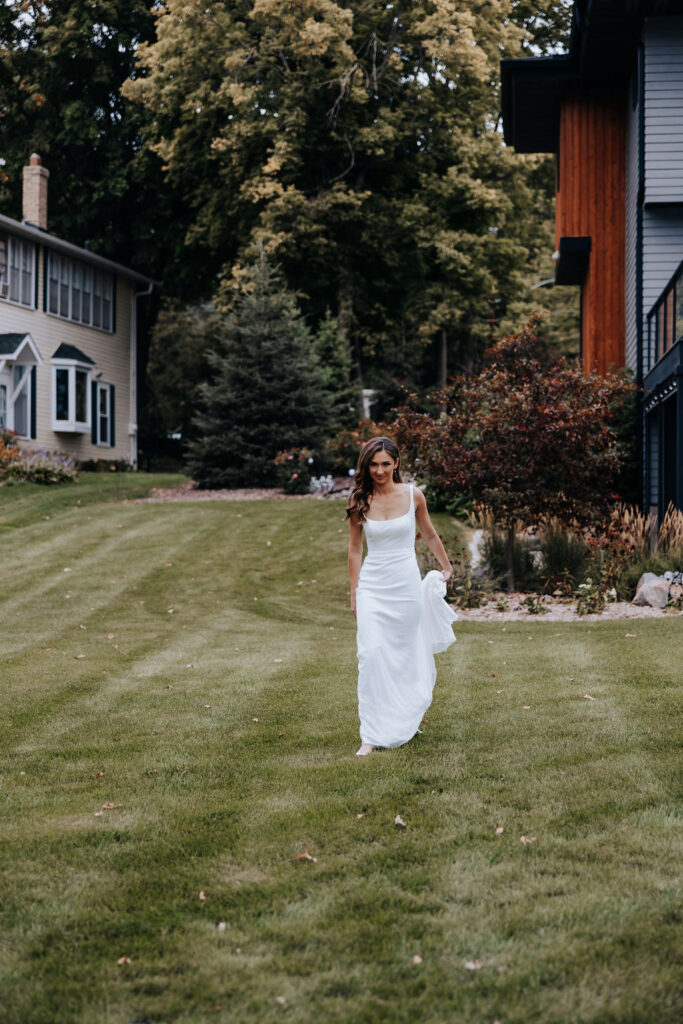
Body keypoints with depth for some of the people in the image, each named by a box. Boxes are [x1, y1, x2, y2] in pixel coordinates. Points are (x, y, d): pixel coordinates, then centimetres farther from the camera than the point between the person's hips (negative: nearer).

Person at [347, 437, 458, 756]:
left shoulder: (413, 495, -2)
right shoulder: (359, 500, -2)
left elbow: (430, 535, 14)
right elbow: (355, 549, 5)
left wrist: (446, 567, 24)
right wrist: (354, 594, 6)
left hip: (407, 584, 1)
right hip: (373, 584, 0)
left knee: (407, 653, 11)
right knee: (371, 655, -13)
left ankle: (406, 719, 36)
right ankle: (371, 736, -11)